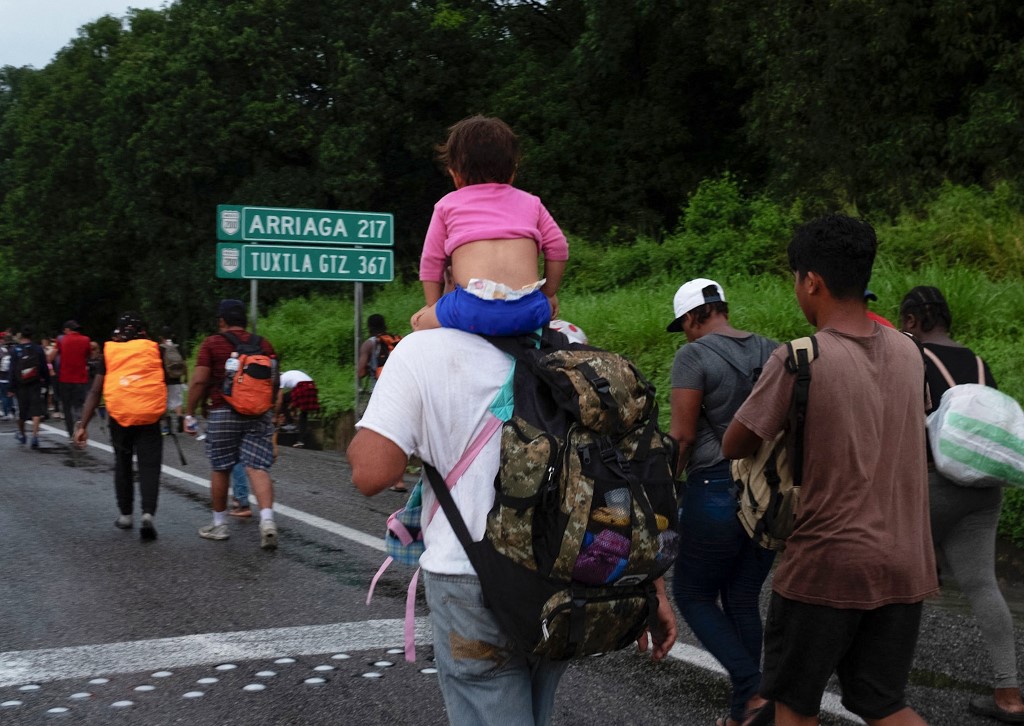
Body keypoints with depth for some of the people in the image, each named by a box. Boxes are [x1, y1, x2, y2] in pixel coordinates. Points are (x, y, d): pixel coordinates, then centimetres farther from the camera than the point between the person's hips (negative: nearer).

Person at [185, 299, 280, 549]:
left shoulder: (212, 344, -2)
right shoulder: (264, 344, 10)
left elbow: (199, 381, -8)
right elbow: (275, 382, 12)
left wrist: (190, 414, -1)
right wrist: (270, 410, 25)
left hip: (223, 414, -3)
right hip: (259, 415, 3)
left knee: (220, 470, 11)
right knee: (258, 468, -4)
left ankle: (219, 524, 22)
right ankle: (267, 520, -22)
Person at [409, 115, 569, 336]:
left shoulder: (447, 204, 19)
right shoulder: (529, 202, 23)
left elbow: (431, 260, 21)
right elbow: (558, 248, 19)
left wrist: (432, 307, 32)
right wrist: (549, 294, 31)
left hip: (471, 310, -2)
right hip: (528, 310, 2)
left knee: (421, 324, 21)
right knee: (545, 309, 36)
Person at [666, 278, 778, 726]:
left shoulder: (694, 356, -9)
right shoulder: (772, 351, 8)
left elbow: (682, 435, -13)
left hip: (717, 491, -6)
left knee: (692, 593, 10)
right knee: (743, 599, 16)